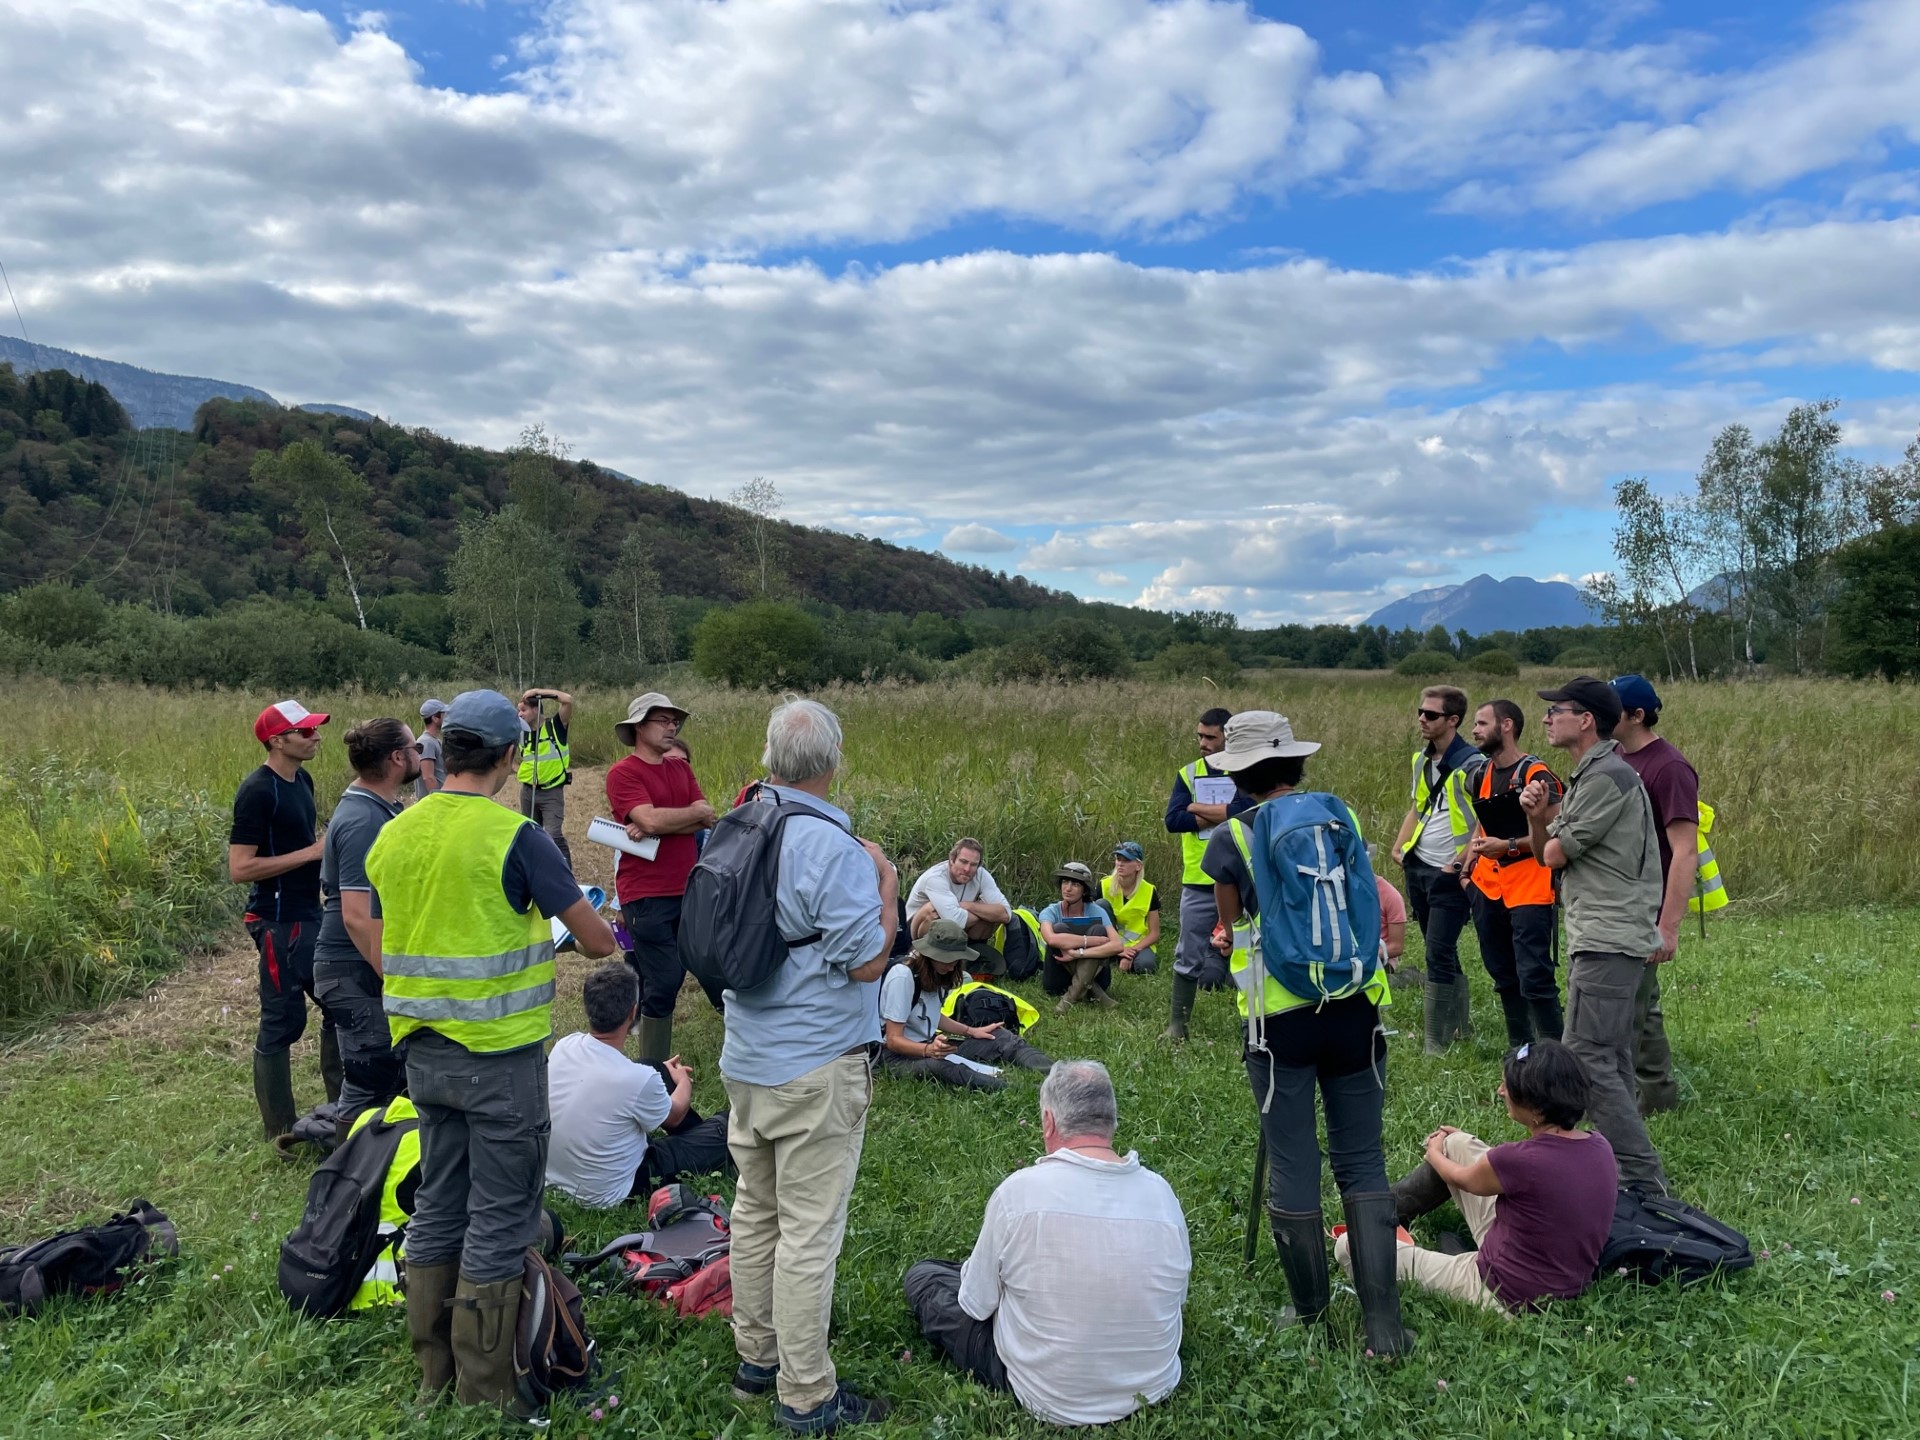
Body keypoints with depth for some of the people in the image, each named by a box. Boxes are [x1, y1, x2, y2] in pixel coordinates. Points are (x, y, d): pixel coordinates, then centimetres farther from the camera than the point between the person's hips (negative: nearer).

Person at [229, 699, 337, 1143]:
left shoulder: (302, 780, 8)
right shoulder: (257, 792, -19)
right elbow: (239, 868, -23)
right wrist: (312, 853, -23)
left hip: (312, 915, 9)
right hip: (280, 922, -9)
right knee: (283, 1020, 1)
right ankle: (279, 1129, 15)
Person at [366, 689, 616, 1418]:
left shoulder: (393, 834, 2)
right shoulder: (516, 838, -17)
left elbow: (384, 945, 11)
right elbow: (596, 941, -11)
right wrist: (607, 941, 11)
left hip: (424, 1050, 6)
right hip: (500, 1055, -6)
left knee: (438, 1205, 18)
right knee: (500, 1218, 5)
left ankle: (434, 1372, 30)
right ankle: (484, 1391, 15)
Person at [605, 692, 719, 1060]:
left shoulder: (681, 768, 12)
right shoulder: (623, 773, -7)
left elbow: (707, 820, 0)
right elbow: (650, 819, -21)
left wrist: (657, 825, -15)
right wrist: (695, 812, -6)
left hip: (689, 890, 6)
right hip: (647, 896, -6)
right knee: (663, 983, -2)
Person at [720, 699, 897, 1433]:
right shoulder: (834, 849, -21)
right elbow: (867, 962, -18)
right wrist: (888, 884, -6)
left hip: (746, 1060, 8)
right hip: (816, 1067, -8)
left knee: (755, 1212, 18)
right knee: (809, 1228, 2)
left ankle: (756, 1358, 33)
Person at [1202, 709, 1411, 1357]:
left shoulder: (1230, 840, -5)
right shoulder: (1342, 817, 5)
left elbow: (1234, 934, 6)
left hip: (1280, 1016, -3)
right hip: (1356, 1009, 3)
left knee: (1292, 1164, 9)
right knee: (1363, 1162, 10)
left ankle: (1310, 1310, 21)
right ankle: (1383, 1321, 7)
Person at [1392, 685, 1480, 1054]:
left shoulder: (1470, 764, -15)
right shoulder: (1421, 759, 10)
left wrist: (1463, 860, -16)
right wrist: (1399, 847, 11)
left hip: (1449, 874, -8)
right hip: (1418, 868, 8)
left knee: (1438, 956, -7)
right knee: (1442, 952, 16)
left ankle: (1437, 1043, 1)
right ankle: (1459, 1025, 31)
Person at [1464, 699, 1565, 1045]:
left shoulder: (1536, 775, -13)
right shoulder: (1483, 773, 11)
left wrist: (1509, 845, -25)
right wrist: (1472, 853, 10)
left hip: (1529, 890, -8)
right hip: (1487, 887, 8)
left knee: (1534, 977, -10)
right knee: (1503, 975, 15)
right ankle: (1519, 1048, 27)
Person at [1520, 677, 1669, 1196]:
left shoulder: (1607, 777, -16)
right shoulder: (1588, 775, 17)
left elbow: (1554, 856, -14)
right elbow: (1546, 851, 17)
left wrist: (1549, 831, 8)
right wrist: (1538, 815, -2)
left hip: (1607, 942, -11)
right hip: (1601, 938, 11)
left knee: (1587, 1059, -11)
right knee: (1610, 1063, 15)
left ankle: (1642, 1179, -5)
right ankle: (1629, 1172, 24)